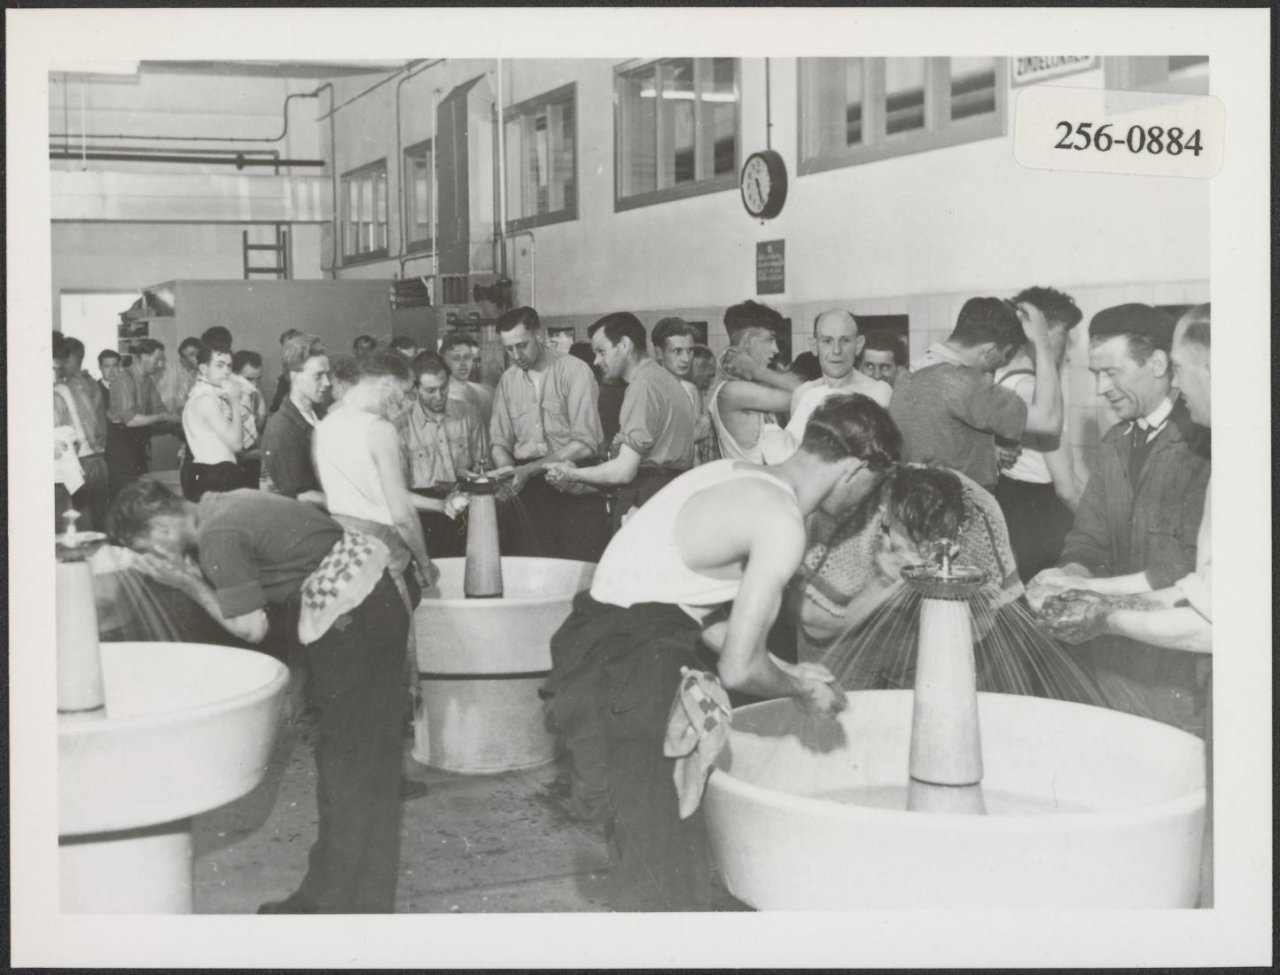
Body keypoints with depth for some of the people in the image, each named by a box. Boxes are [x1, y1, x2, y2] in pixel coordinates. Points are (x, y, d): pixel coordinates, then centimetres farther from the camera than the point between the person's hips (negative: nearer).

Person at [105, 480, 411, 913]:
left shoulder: (217, 538, -17)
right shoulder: (222, 505, 12)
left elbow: (251, 628, -13)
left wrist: (188, 584, -6)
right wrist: (193, 576, 5)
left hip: (353, 625, -10)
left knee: (349, 768, -1)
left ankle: (345, 903, 10)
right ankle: (327, 894, 25)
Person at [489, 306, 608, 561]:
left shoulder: (575, 372, -5)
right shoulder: (508, 380, 12)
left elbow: (585, 444, -12)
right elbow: (499, 442, 11)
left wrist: (529, 470, -17)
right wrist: (509, 474, -11)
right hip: (528, 490, 4)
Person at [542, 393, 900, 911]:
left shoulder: (739, 472, 10)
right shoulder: (782, 524, -17)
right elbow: (738, 670, -17)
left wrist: (789, 672, 18)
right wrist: (803, 690, 3)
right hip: (623, 670, -10)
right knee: (664, 863, -5)